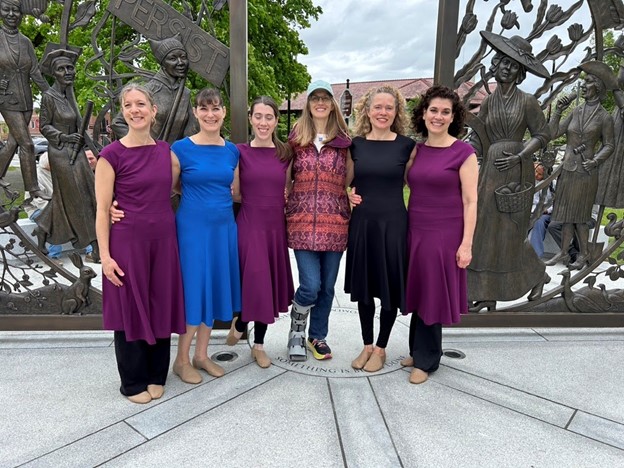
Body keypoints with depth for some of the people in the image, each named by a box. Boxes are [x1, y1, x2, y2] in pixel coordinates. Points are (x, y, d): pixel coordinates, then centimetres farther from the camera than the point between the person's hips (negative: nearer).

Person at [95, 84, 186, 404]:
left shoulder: (166, 151, 6)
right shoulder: (112, 155, -7)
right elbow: (102, 209, -7)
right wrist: (105, 255, -11)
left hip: (163, 239, 4)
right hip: (127, 241, -4)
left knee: (161, 306, 11)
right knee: (130, 308, 7)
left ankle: (156, 376, 30)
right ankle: (133, 382, 26)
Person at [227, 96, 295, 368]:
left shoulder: (285, 153, 6)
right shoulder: (240, 152, -3)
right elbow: (235, 195, -1)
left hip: (276, 226, 4)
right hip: (250, 225, -3)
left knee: (270, 285, 10)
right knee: (256, 284, -8)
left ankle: (259, 344, 27)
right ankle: (240, 323, 27)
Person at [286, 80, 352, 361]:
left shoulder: (344, 140, 8)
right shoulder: (296, 138, 6)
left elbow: (350, 180, 13)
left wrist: (354, 196, -3)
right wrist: (285, 198, -1)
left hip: (335, 219, 2)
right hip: (303, 219, -1)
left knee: (327, 285, 9)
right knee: (311, 285, -8)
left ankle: (318, 337, 31)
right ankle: (296, 328, 22)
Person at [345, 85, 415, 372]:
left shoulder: (406, 145, -2)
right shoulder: (356, 144, 5)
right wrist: (348, 193, -2)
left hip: (393, 223, -2)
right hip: (362, 222, 3)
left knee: (390, 286, 5)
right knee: (363, 285, 11)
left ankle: (381, 348, 25)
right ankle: (367, 345, 28)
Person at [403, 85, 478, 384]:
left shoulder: (463, 152, -7)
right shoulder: (416, 151, 8)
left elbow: (470, 201, -9)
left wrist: (466, 244, -13)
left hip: (444, 234, -5)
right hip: (415, 232, 5)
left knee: (432, 296, 5)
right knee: (418, 293, 14)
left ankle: (425, 360, 23)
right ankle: (419, 352, 32)